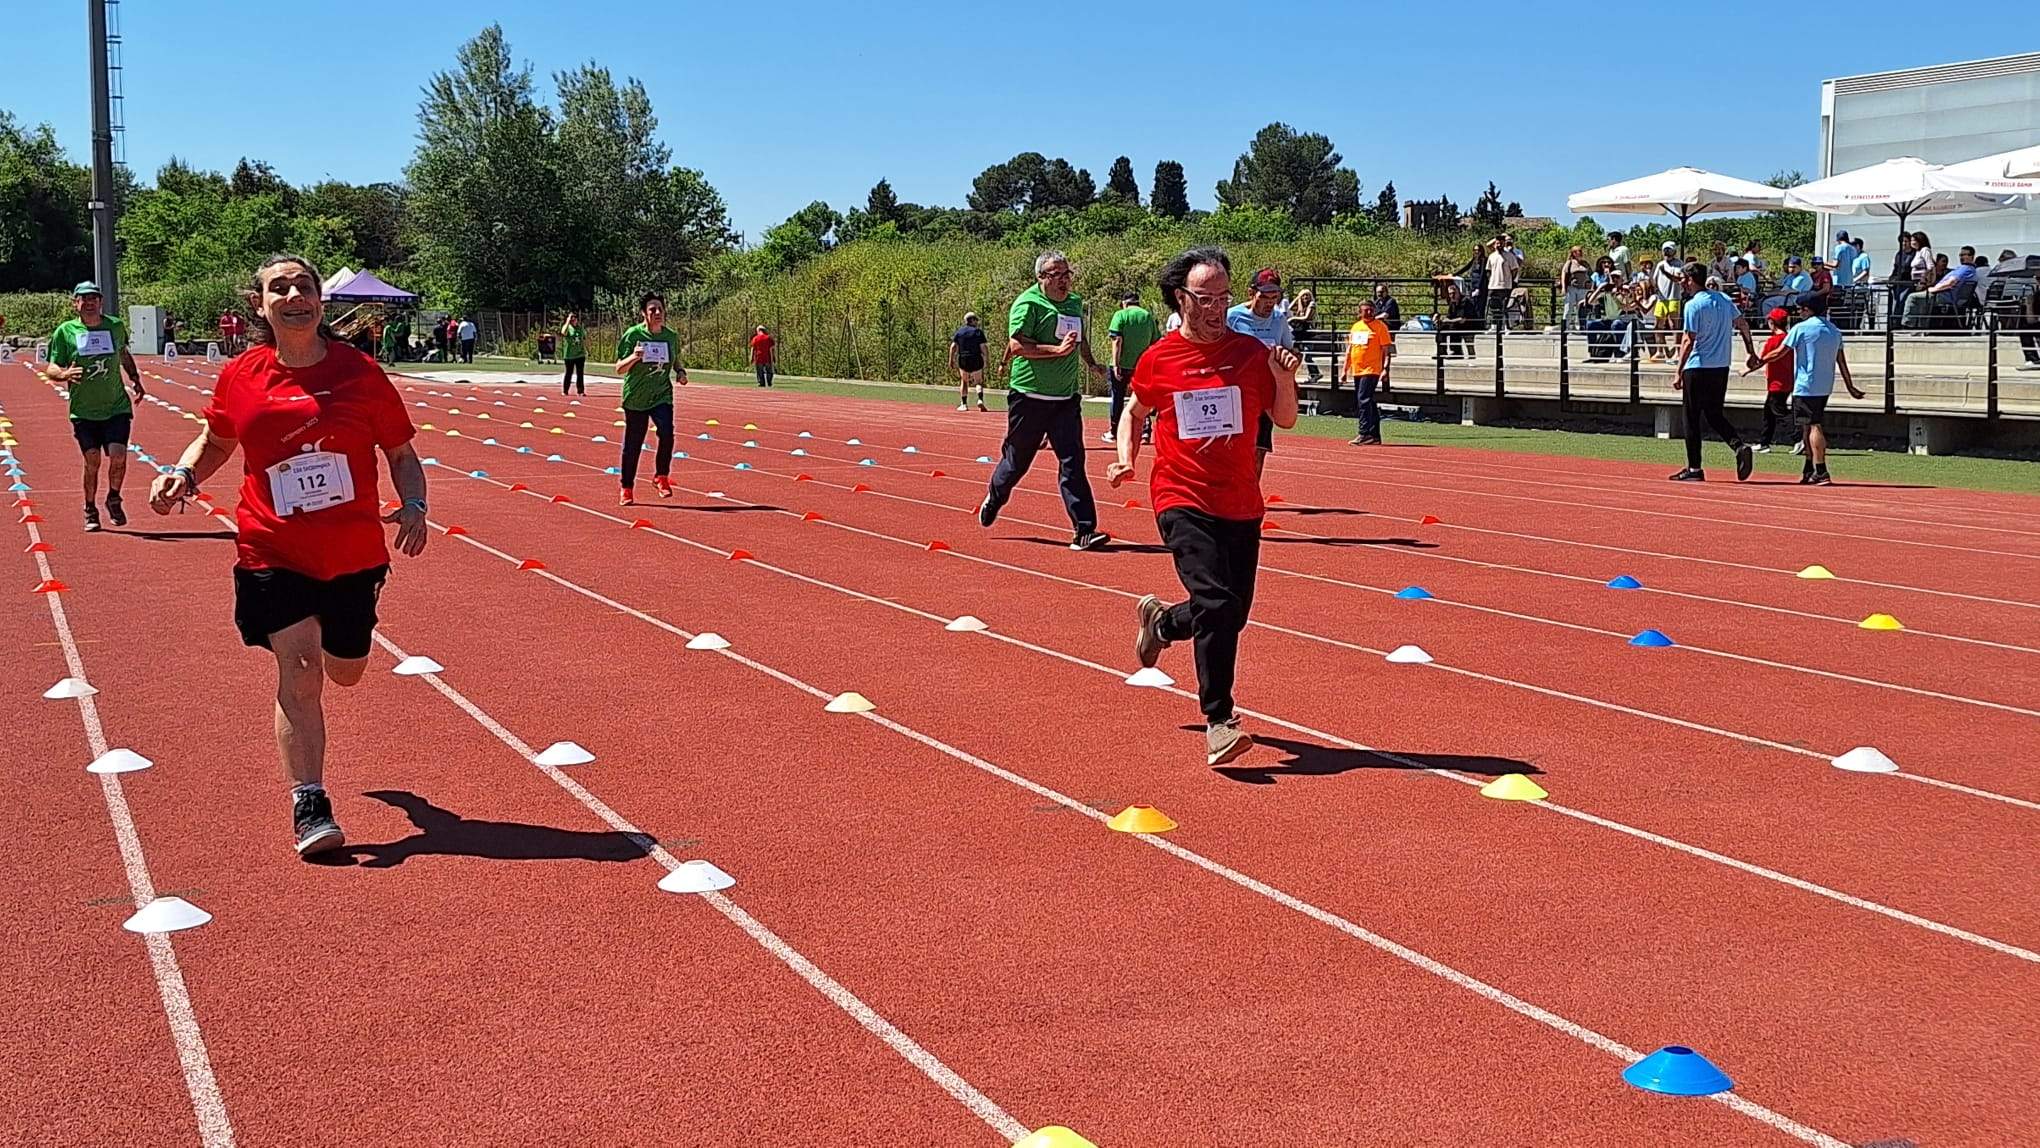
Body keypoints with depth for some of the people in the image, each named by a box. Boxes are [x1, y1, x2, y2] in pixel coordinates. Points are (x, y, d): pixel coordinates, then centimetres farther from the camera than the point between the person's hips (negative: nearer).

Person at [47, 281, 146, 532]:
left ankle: (114, 500, 14)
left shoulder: (116, 326, 4)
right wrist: (64, 374, -22)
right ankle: (91, 511, 18)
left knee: (118, 455, -13)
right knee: (92, 461, -2)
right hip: (84, 411, -1)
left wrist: (135, 378, 12)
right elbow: (52, 369, 0)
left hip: (117, 407, 1)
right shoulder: (65, 331, -2)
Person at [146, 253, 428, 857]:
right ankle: (309, 808, 0)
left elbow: (401, 452, 3)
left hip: (354, 554, 1)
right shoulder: (240, 377, -2)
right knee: (298, 675, -10)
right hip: (274, 554, -1)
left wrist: (414, 505, -15)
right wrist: (183, 475, -5)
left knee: (345, 672, 17)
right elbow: (214, 444, 16)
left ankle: (326, 634, 57)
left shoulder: (359, 371, -5)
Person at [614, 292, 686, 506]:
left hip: (662, 396, 2)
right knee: (633, 446, 5)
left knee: (667, 432, -22)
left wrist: (681, 372, 0)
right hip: (635, 398, -2)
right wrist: (634, 357, -27)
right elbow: (619, 369, -9)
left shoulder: (671, 336, 3)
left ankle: (661, 476, -2)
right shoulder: (633, 334, -8)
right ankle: (627, 488, 22)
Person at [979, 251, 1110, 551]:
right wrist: (1058, 350, -24)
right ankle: (993, 500, 38)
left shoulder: (1076, 303, 13)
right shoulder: (1028, 303, -10)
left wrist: (1091, 363, 22)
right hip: (1029, 396, -5)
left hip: (1066, 398, 5)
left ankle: (1084, 531, -9)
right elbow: (1016, 345, -19)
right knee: (1017, 460, 9)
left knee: (1073, 461, -5)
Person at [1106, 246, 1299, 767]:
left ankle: (1161, 622, 42)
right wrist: (1126, 457, 1)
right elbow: (1133, 412, 17)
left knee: (1232, 616, 10)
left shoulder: (1250, 352, 1)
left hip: (1241, 504, 3)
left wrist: (1284, 378, -12)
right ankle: (1218, 722, -11)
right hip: (1183, 500, -3)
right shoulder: (1159, 360, -1)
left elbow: (1285, 420, 5)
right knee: (1216, 604, -19)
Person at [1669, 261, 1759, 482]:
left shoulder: (1693, 305, -13)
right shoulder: (1724, 299, 8)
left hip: (1698, 367, -7)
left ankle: (1694, 468, 3)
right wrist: (1752, 353, 22)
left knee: (1692, 418, 2)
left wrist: (1679, 373, -13)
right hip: (1721, 368, 7)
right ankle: (1740, 446, -6)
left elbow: (1688, 341, -15)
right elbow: (1743, 325, 13)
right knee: (1715, 415, 16)